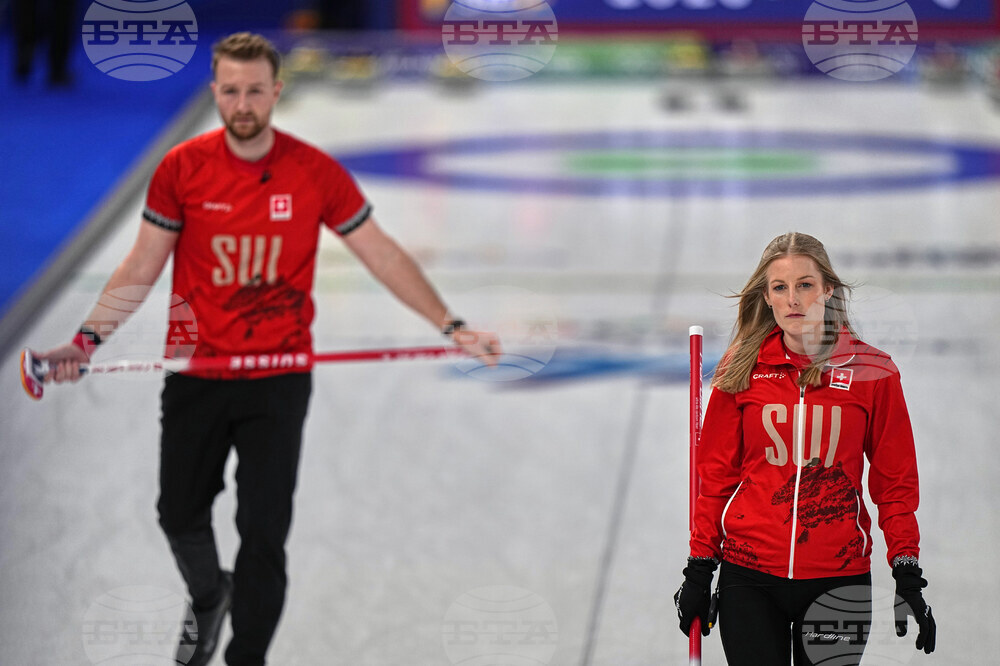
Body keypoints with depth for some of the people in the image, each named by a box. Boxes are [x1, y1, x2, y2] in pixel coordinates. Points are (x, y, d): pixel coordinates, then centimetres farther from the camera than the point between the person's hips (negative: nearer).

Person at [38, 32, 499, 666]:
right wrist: (88, 340, -8)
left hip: (279, 380, -1)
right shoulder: (182, 168, -5)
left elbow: (383, 255, 0)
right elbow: (141, 267, 1)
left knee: (264, 534, -3)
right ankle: (208, 597, 45)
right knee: (180, 514, 13)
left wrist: (452, 326, -6)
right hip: (195, 373, 1)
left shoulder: (315, 172, -6)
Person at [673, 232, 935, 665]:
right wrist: (699, 569, 6)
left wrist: (908, 577, -1)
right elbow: (717, 474, 8)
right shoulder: (742, 370, 2)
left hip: (838, 578, -1)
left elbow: (895, 480, 3)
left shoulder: (871, 371, -1)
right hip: (748, 576, 1)